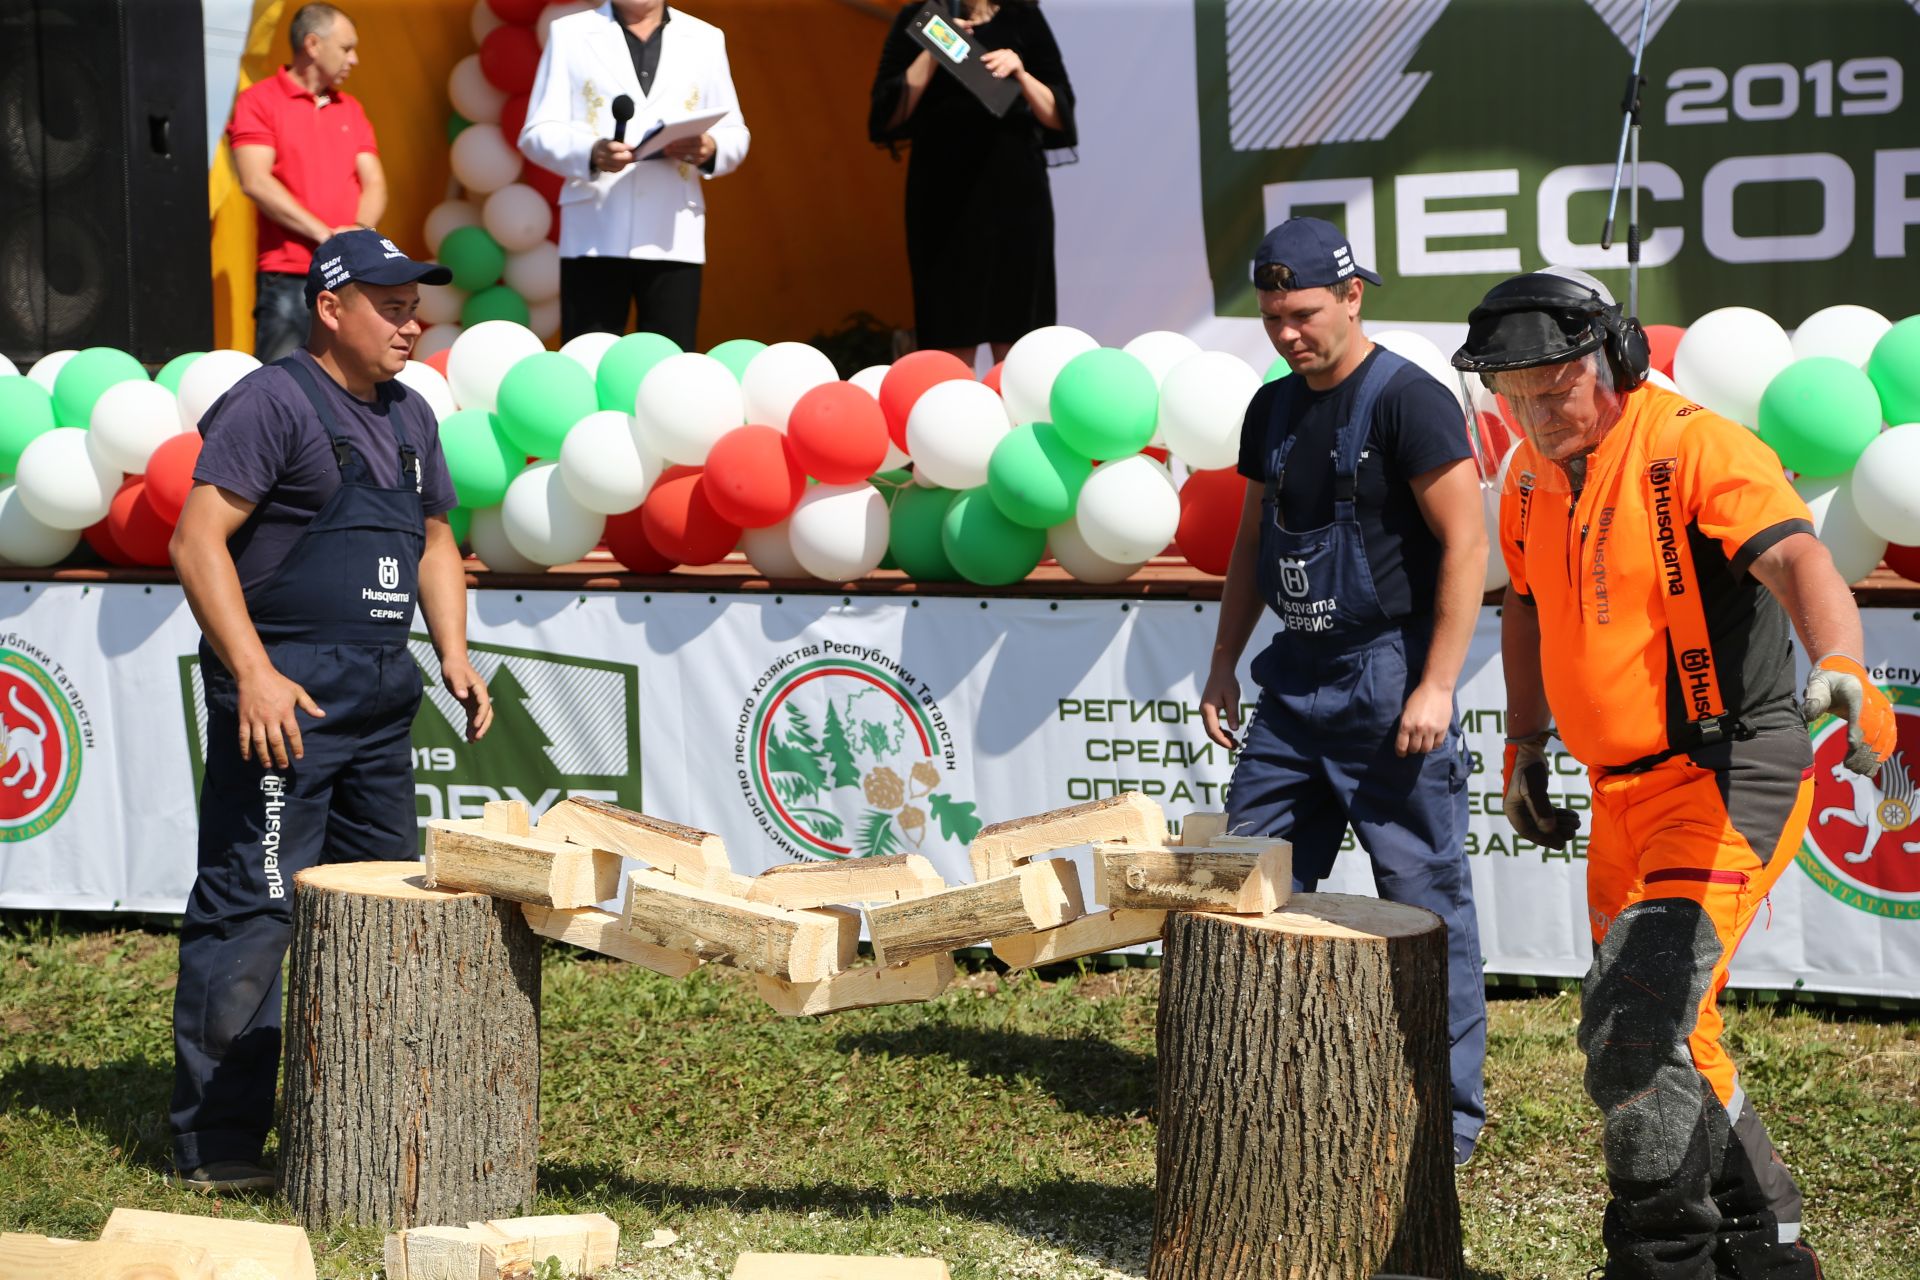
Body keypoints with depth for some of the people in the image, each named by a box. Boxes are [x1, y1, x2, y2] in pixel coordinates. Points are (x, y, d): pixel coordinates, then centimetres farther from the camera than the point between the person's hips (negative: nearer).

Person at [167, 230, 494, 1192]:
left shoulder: (408, 418, 16)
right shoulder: (274, 402, -9)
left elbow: (432, 540, 27)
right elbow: (198, 541, -15)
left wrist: (453, 649, 10)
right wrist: (253, 673, -22)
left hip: (381, 697, 9)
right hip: (286, 695, -9)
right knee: (253, 907, -9)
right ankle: (214, 1146, -5)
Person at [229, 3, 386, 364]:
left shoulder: (350, 109, 18)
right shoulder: (259, 102, 2)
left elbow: (374, 182, 11)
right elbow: (255, 182, -10)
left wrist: (360, 230, -11)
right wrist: (324, 233, -14)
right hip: (288, 280, -5)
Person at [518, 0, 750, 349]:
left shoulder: (705, 39, 15)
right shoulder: (569, 33, 10)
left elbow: (734, 134, 13)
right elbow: (538, 132, 4)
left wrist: (710, 149, -11)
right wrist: (590, 152, -18)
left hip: (674, 236, 1)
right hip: (595, 235, -1)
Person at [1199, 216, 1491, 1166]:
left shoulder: (1409, 402, -11)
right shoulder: (1273, 410, 12)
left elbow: (1466, 545, -14)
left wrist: (1436, 686, -17)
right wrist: (1224, 660, 16)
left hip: (1386, 677, -7)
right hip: (1295, 678, 8)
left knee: (1424, 895, -3)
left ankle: (1452, 1111, 5)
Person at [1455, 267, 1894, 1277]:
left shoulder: (1693, 446, -17)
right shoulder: (1532, 480, 8)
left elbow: (1797, 560, -32)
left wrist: (1840, 669, -50)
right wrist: (1525, 748, 23)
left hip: (1731, 774, -9)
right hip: (1624, 788, 9)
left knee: (1634, 1023, -19)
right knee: (1668, 1037, 17)